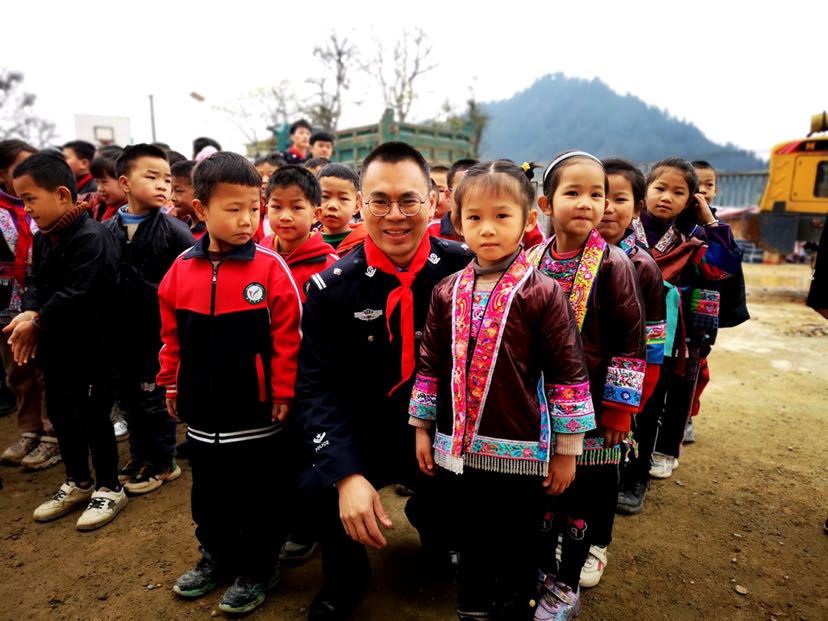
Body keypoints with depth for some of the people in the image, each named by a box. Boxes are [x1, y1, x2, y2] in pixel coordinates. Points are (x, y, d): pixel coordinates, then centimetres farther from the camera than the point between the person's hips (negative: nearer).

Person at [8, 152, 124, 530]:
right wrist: (29, 312, -10)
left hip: (89, 346, -9)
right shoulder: (43, 238, 10)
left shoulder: (91, 237, -20)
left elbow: (77, 296, -25)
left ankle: (109, 488, 20)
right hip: (55, 345, 9)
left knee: (92, 415, 1)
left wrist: (37, 322, -14)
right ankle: (78, 483, 36)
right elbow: (36, 283, 11)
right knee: (60, 413, 17)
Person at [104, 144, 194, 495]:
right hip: (121, 330, 5)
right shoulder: (106, 230, 3)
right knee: (127, 397, 16)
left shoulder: (173, 229, -10)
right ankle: (139, 456, 36)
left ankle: (162, 463, 25)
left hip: (159, 329, -5)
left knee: (155, 396, 7)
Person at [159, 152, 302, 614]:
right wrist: (172, 384, 12)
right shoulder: (182, 268, -1)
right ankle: (217, 555, 46)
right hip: (203, 409, 5)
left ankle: (258, 568, 33)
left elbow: (287, 336, -12)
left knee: (260, 497, 12)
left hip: (256, 410, -4)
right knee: (209, 492, 23)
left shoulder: (270, 266, -14)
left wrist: (284, 392, -10)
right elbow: (173, 335, 9)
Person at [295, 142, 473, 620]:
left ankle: (428, 516, 36)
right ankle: (345, 580, 13)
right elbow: (318, 385, -14)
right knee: (315, 487, -22)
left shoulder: (463, 270, -9)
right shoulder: (333, 286, -9)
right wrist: (346, 475, -27)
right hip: (364, 436, 0)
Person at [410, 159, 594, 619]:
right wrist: (421, 428, 10)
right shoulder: (446, 293, 0)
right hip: (460, 448, 4)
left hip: (521, 451, -3)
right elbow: (430, 364, 7)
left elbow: (568, 373, -8)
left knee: (517, 550, 15)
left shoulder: (542, 293, -11)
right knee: (469, 541, 22)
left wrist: (567, 449, -4)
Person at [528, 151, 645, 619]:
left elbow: (631, 344, -9)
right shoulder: (530, 261, 0)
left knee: (583, 493, 12)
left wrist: (619, 410, -9)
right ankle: (542, 570, 40)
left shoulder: (614, 265, -11)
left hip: (591, 408, -3)